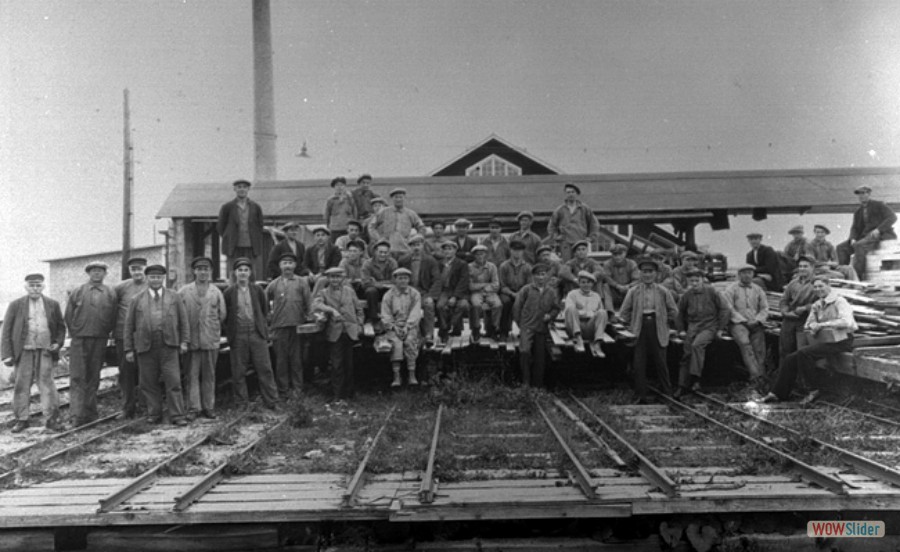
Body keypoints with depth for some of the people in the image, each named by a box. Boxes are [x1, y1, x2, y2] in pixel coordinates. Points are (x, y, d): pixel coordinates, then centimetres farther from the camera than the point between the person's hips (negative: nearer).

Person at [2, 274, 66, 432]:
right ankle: (22, 419, 16)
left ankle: (51, 419, 7)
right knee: (21, 385, 5)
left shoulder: (52, 305, 9)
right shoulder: (15, 305, 5)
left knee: (47, 384, 0)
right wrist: (7, 354, -3)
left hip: (45, 351, 0)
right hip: (23, 351, 0)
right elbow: (7, 331, 3)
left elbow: (61, 327, 15)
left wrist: (58, 342, -2)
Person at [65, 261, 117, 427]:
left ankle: (90, 414, 15)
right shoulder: (77, 293, 6)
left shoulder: (111, 294, 7)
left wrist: (104, 333, 5)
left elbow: (113, 319, 9)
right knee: (77, 378, -6)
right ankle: (77, 415, -8)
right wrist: (76, 334, 6)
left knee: (93, 379, 8)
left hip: (100, 342, 1)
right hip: (79, 341, -1)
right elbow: (68, 317, 9)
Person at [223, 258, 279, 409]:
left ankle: (272, 403, 7)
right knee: (238, 373, 3)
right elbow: (224, 315, 8)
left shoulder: (257, 290, 6)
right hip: (237, 336, -1)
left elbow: (265, 310, 16)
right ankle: (242, 404, 13)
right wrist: (230, 329, 5)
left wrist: (261, 325, 10)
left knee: (265, 369, 1)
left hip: (257, 334, 1)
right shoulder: (229, 292, 1)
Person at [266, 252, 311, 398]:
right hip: (279, 326, 1)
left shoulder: (302, 282, 7)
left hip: (297, 326, -1)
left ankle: (297, 389, 11)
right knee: (281, 360, 4)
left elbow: (308, 302, 4)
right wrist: (268, 317, 7)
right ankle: (283, 391, 12)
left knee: (296, 359, 3)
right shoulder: (274, 284, 9)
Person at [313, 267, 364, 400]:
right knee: (337, 365, -3)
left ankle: (348, 392, 16)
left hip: (350, 332, 2)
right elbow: (316, 304, -13)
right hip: (334, 333, -2)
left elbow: (359, 308, 19)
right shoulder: (323, 292, 7)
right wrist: (332, 310, -24)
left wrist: (359, 324, 8)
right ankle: (338, 395, 6)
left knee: (349, 364, 5)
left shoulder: (349, 290, 14)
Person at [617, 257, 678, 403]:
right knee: (638, 365, -2)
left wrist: (665, 323, 8)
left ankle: (667, 394, 12)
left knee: (661, 363, 0)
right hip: (639, 331, 0)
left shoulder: (663, 291, 7)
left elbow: (673, 310, 14)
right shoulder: (633, 291, 6)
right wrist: (631, 325, 5)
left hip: (658, 331, 0)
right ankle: (641, 396, 6)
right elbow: (624, 313, 11)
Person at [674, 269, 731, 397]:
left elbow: (725, 309, -1)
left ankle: (696, 379, -30)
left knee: (697, 345, -31)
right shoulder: (687, 295, 5)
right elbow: (680, 312, 20)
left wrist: (720, 329, -3)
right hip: (692, 327, 4)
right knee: (687, 354, -7)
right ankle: (683, 386, -1)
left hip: (709, 327, -4)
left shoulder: (711, 291, -4)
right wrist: (682, 329, 12)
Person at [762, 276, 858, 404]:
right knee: (790, 359, -5)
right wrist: (812, 327, -6)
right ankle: (779, 393, 2)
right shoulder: (817, 305, 16)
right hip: (823, 341, 8)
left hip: (840, 342, -8)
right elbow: (808, 325, 18)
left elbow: (846, 322, -23)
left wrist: (823, 324, -22)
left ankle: (813, 390, -15)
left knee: (803, 353, -28)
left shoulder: (839, 301, -7)